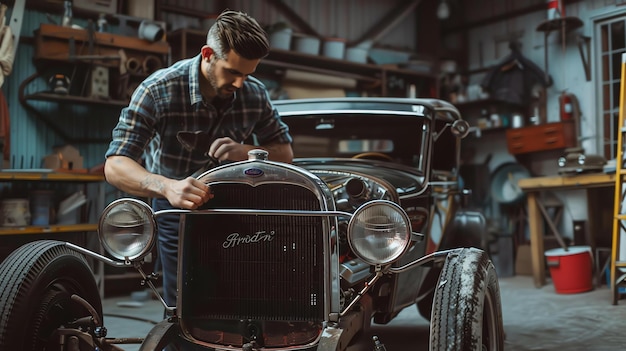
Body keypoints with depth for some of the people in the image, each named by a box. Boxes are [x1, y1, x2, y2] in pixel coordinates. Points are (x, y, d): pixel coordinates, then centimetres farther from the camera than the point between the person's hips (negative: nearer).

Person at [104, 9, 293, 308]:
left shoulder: (255, 93, -15)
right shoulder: (158, 90, -27)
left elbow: (285, 153, -5)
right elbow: (115, 166, -32)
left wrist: (245, 151, -28)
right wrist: (167, 187, -53)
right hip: (174, 203, -2)